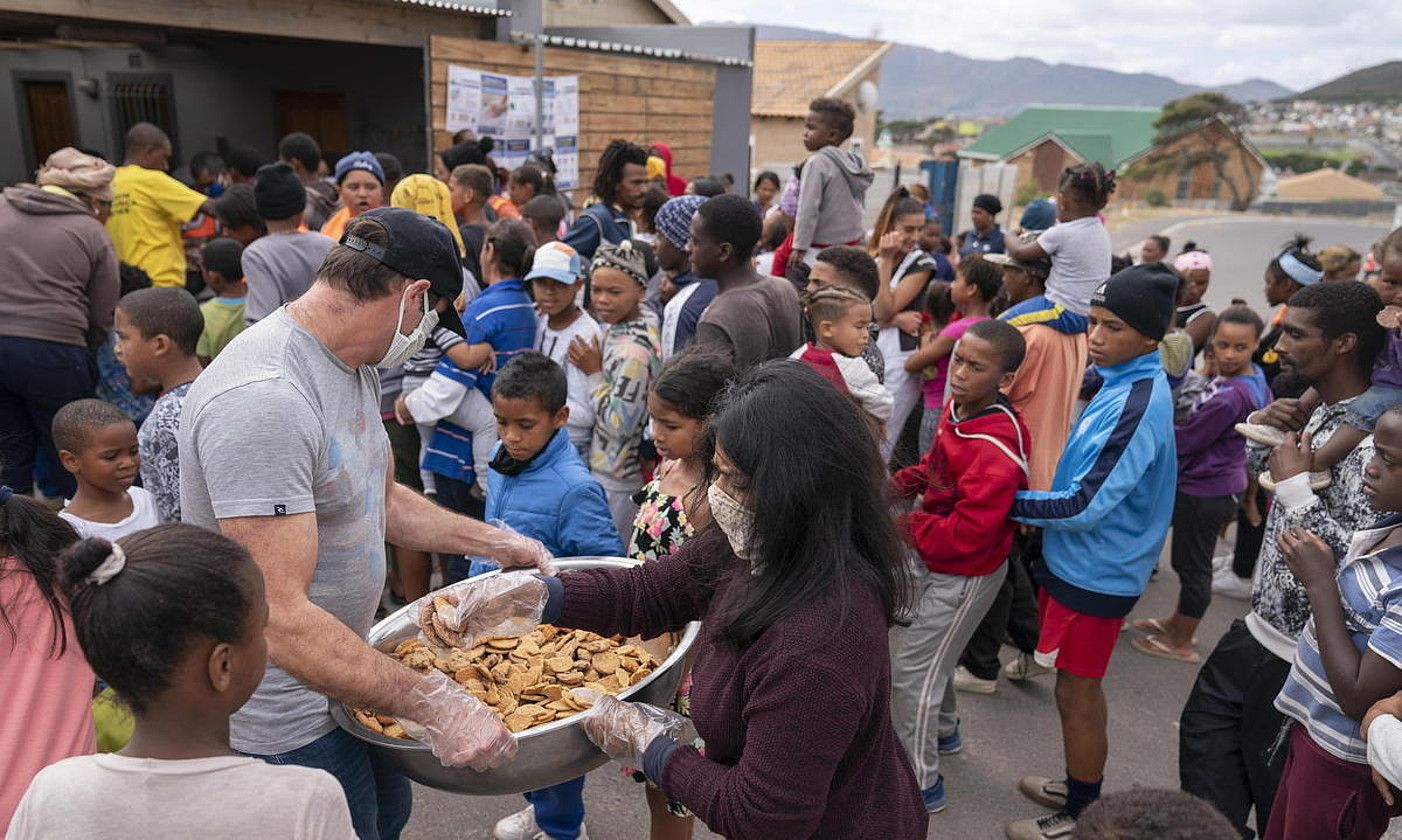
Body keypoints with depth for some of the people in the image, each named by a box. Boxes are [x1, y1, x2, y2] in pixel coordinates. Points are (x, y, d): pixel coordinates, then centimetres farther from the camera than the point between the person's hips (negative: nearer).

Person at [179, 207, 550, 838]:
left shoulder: (353, 363, 1)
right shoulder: (262, 400, -32)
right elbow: (280, 618, -35)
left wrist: (496, 543, 12)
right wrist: (434, 705, -35)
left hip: (341, 674, 9)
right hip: (285, 721, -9)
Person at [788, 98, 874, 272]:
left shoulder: (817, 163, -14)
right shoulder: (854, 163, 10)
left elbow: (808, 209, -19)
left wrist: (800, 247, -17)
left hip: (821, 249, -8)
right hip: (853, 245, 8)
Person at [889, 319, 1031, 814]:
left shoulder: (995, 450, -32)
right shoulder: (957, 411, -5)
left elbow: (968, 532, -32)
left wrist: (908, 527, -21)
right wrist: (904, 483, -6)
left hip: (964, 577, -9)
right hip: (935, 564, 9)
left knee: (909, 673, 2)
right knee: (932, 654, 27)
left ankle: (921, 785, 21)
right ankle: (944, 732, 53)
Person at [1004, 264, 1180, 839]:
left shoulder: (1139, 404, -25)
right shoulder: (1124, 383, 4)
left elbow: (1085, 504, -26)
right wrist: (1038, 512, 6)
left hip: (1096, 572, -9)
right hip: (1079, 560, 9)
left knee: (1076, 694, 8)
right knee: (1080, 688, 23)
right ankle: (1082, 788, 42)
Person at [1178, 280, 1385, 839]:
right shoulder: (1315, 414, 2)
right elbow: (1249, 469, 17)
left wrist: (1295, 485, -26)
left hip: (1296, 657, -9)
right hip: (1257, 629, 9)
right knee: (1204, 733, 23)